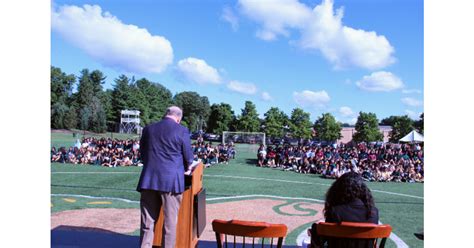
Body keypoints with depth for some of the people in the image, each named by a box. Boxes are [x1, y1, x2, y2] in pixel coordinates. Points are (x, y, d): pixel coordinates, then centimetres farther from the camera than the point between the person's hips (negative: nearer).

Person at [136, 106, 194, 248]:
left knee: (147, 223, 10)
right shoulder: (182, 131, -3)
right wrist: (182, 168, 22)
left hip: (149, 180, 4)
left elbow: (142, 154, 17)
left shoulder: (148, 129, 9)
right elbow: (188, 158, 1)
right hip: (171, 180, -3)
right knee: (170, 222, 7)